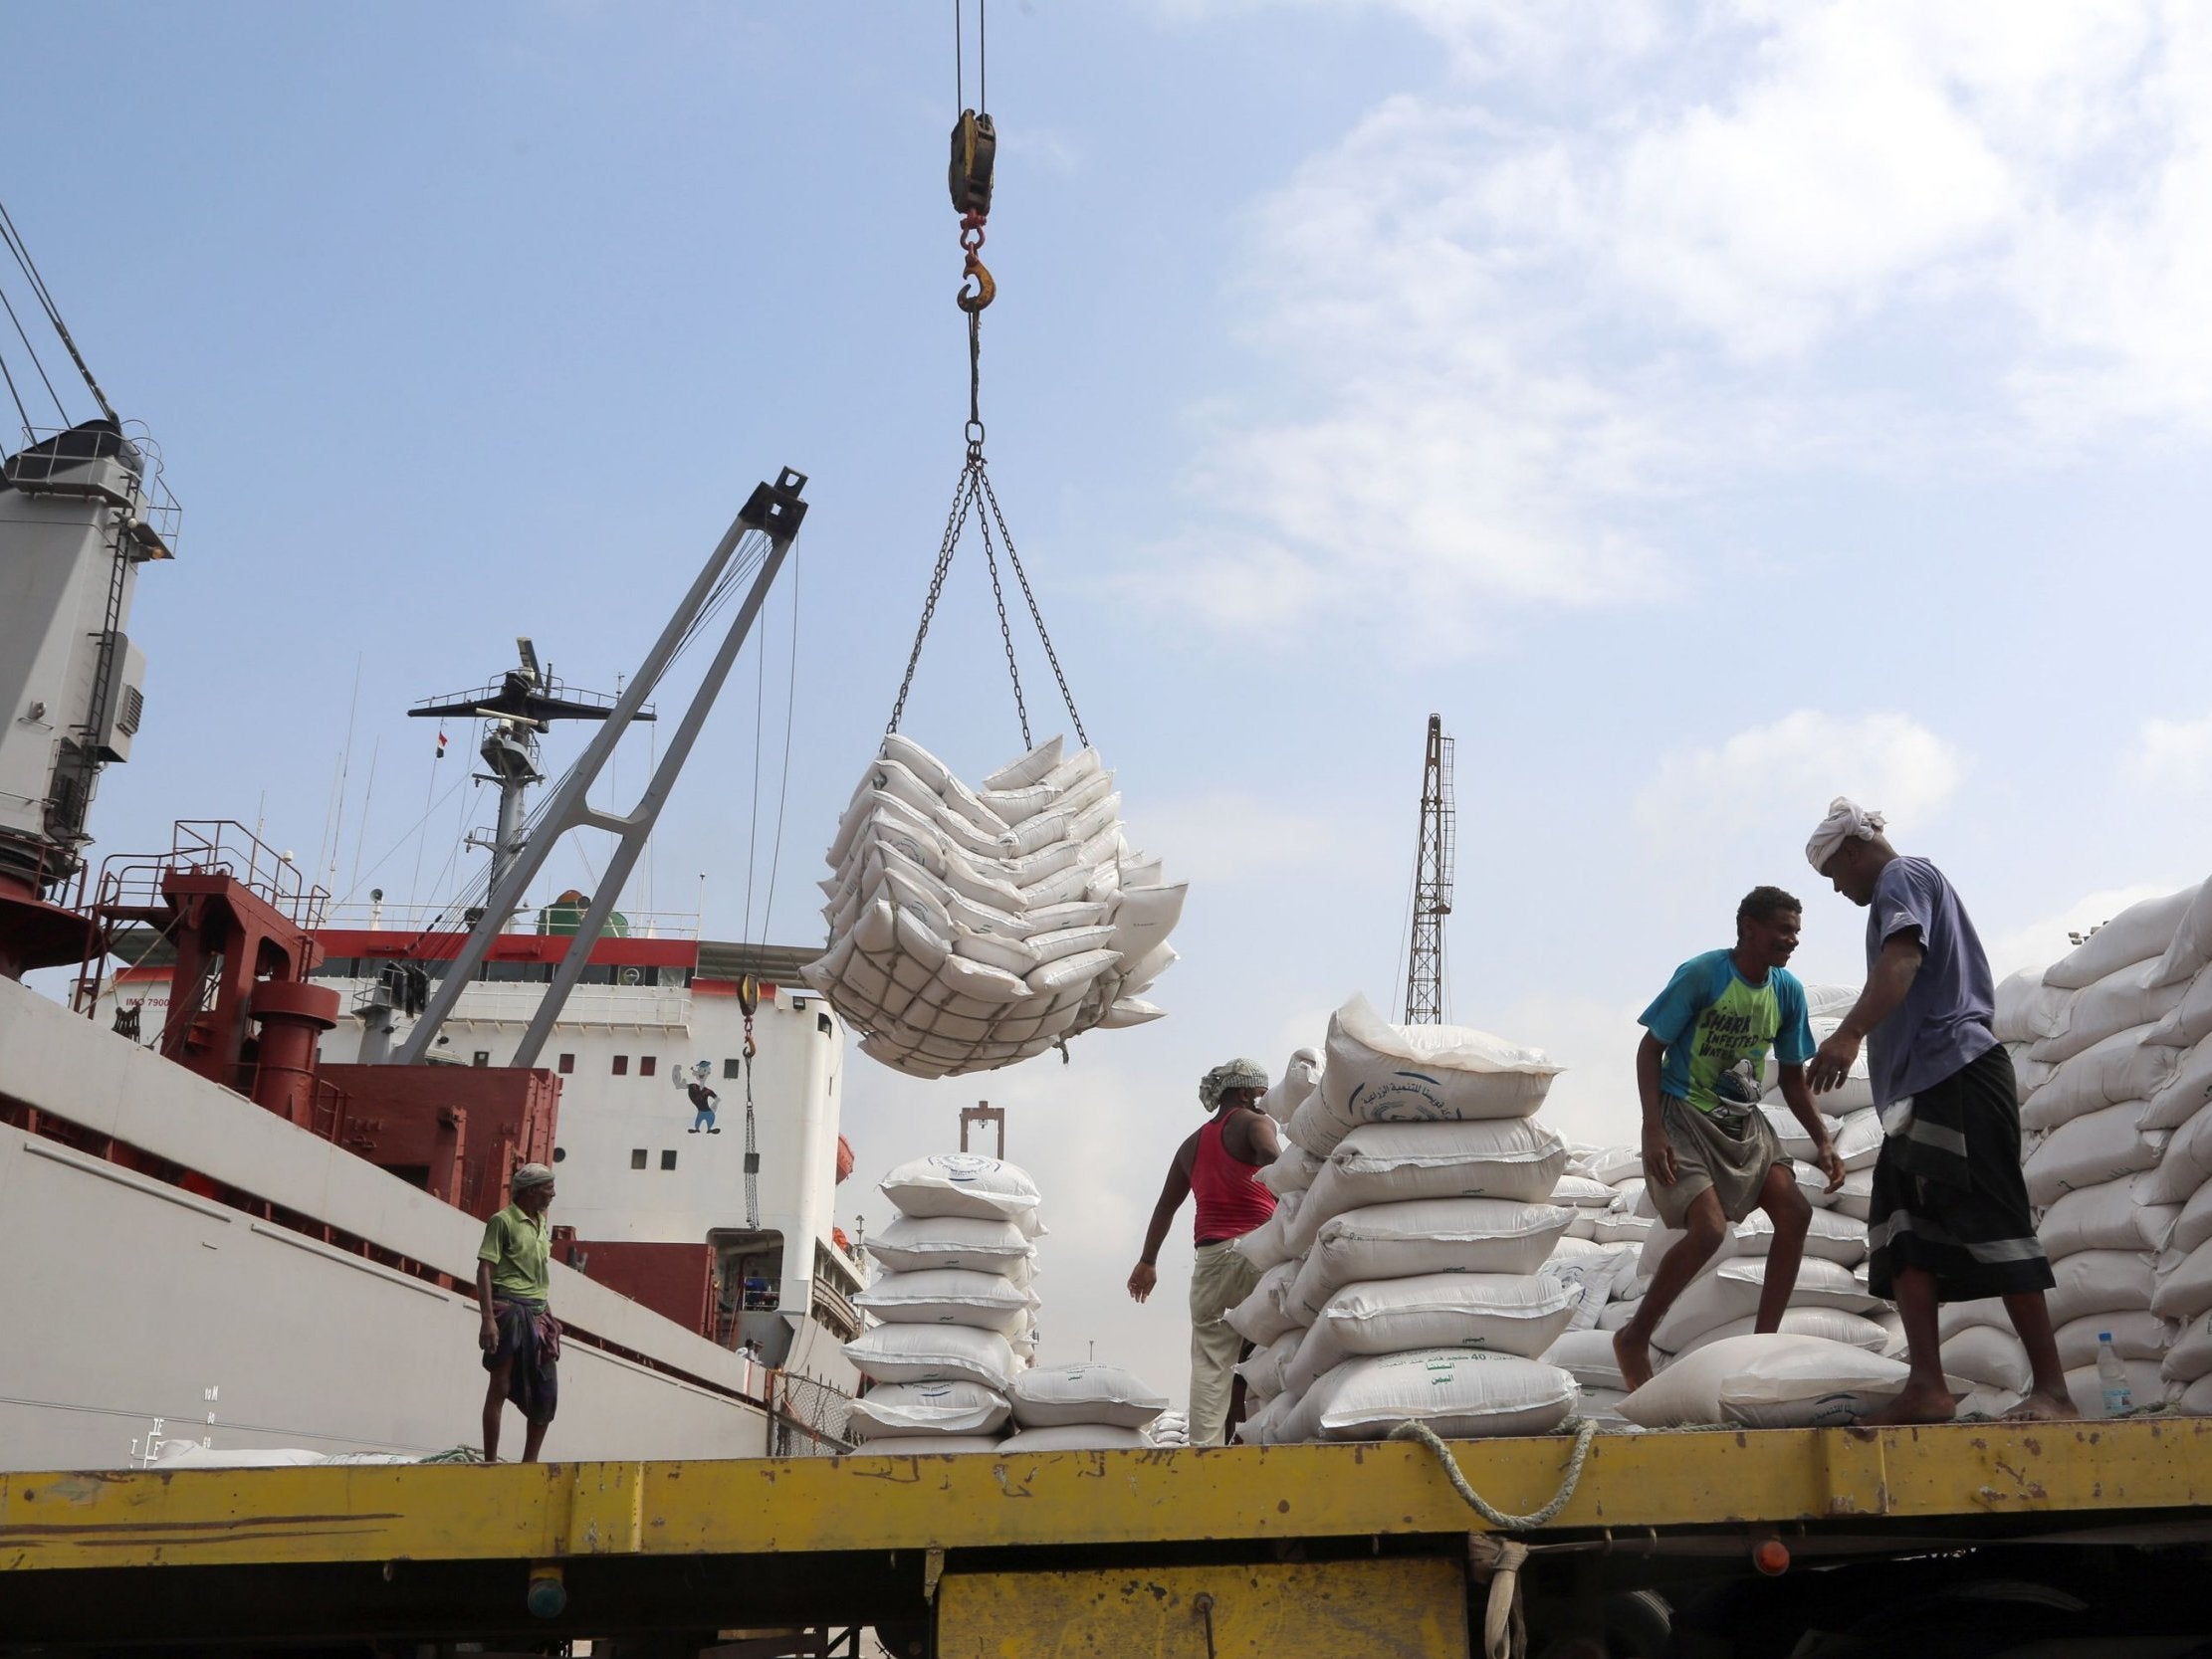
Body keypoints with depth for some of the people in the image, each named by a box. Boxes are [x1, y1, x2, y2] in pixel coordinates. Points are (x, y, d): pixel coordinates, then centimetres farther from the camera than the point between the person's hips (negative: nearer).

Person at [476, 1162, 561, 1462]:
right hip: (509, 1309, -7)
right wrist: (488, 1318, -20)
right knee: (500, 1387, -3)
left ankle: (530, 1462, 16)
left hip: (538, 1313, 7)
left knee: (546, 1392, 6)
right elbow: (484, 1270, -11)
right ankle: (490, 1461, 3)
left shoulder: (542, 1224, 17)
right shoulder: (503, 1221, -5)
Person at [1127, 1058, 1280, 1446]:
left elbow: (1165, 1206, 28)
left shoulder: (1192, 1145, 22)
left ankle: (1205, 1445, -6)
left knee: (1210, 1364, 2)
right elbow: (1271, 1159, -19)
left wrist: (1147, 1261, 35)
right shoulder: (1253, 1122, 3)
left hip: (1209, 1257, 5)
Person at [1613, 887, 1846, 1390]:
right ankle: (1633, 1339, -3)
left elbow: (1793, 1077, 13)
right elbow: (1650, 1048, -12)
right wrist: (1654, 1130, -21)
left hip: (1743, 1122, 7)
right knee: (1709, 1228, -22)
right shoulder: (1701, 974, -15)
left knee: (1795, 1213, -11)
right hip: (1684, 1116, -6)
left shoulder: (1788, 991, 3)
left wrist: (1822, 1141, 1)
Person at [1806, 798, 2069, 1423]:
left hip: (1955, 1072, -10)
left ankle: (2052, 1390, -9)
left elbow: (1903, 959, -21)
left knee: (1992, 1223, -11)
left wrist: (1849, 1033, -35)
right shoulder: (1920, 884, 30)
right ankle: (1927, 1387, -6)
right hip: (1925, 1088, 10)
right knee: (1904, 1231, 1)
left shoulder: (1902, 877, -1)